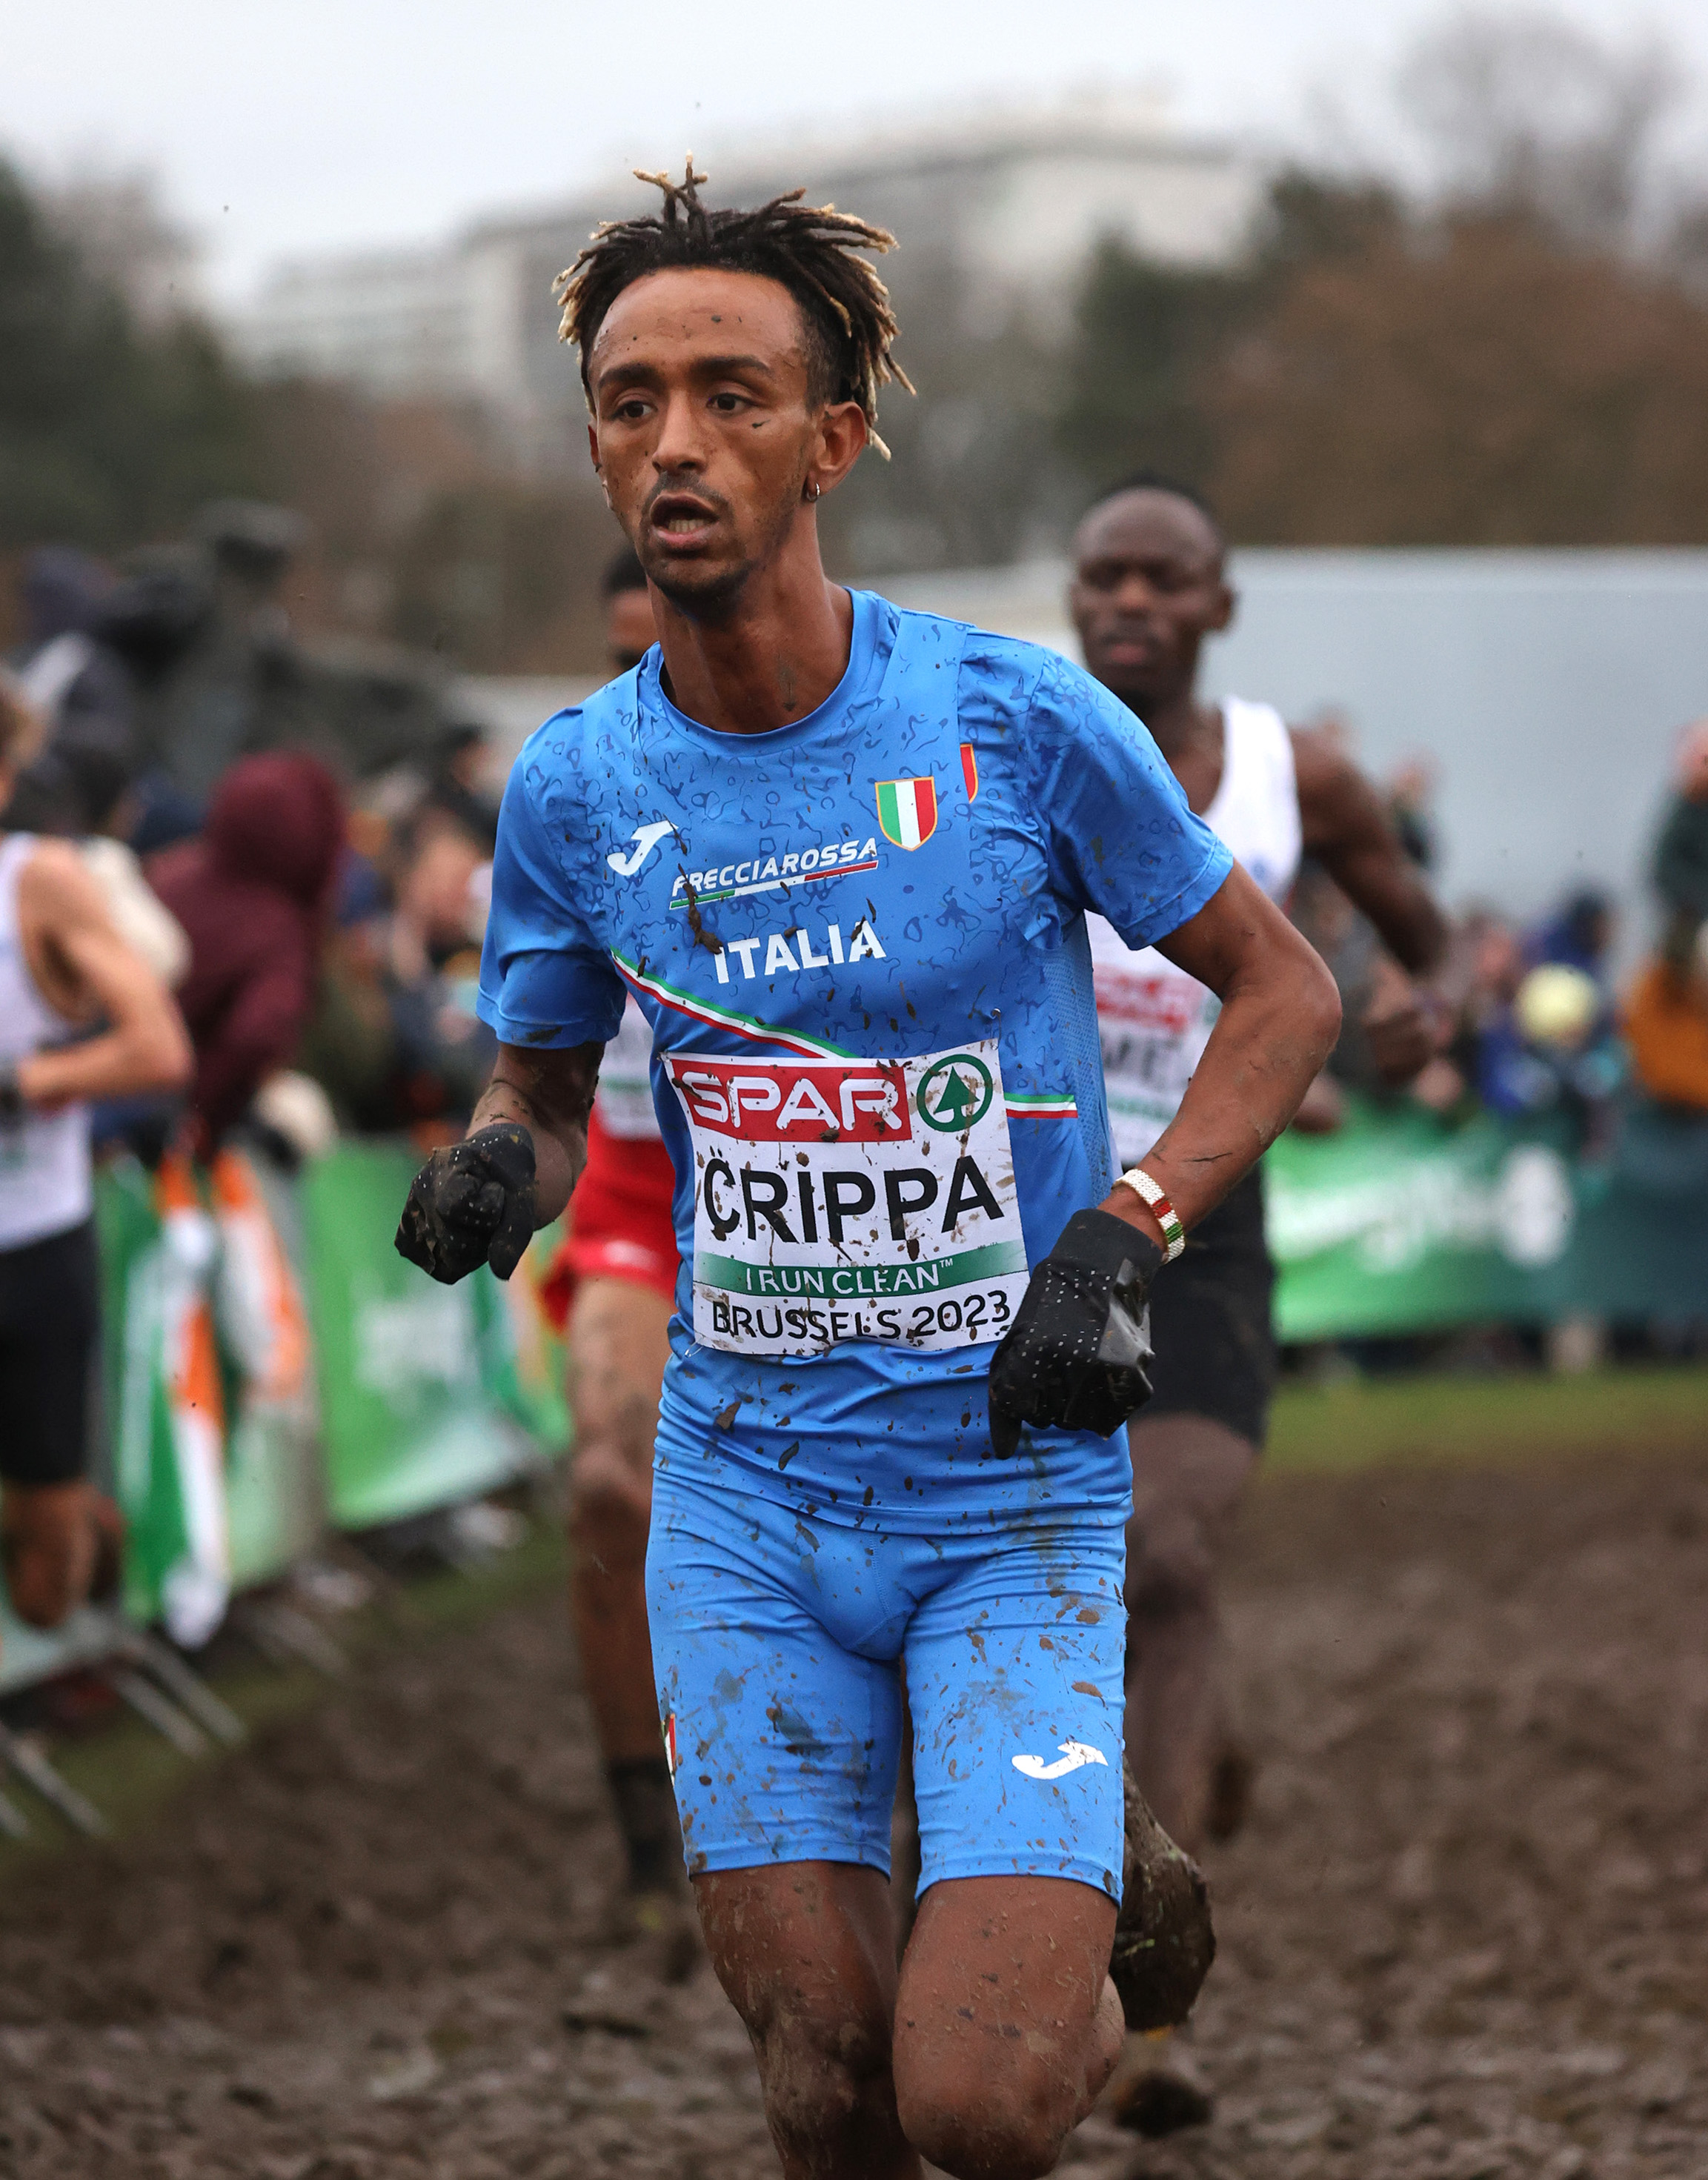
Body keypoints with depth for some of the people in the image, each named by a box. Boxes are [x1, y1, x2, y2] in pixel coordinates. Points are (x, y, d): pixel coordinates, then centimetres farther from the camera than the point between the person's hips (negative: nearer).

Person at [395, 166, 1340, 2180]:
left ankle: (1119, 1943, 21)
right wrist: (497, 1169, -10)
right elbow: (545, 1090, 15)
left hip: (1016, 1488, -3)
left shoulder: (1018, 721, -10)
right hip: (744, 1492, 3)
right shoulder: (575, 785, -2)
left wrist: (1124, 1238, -12)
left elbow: (1285, 990, 3)